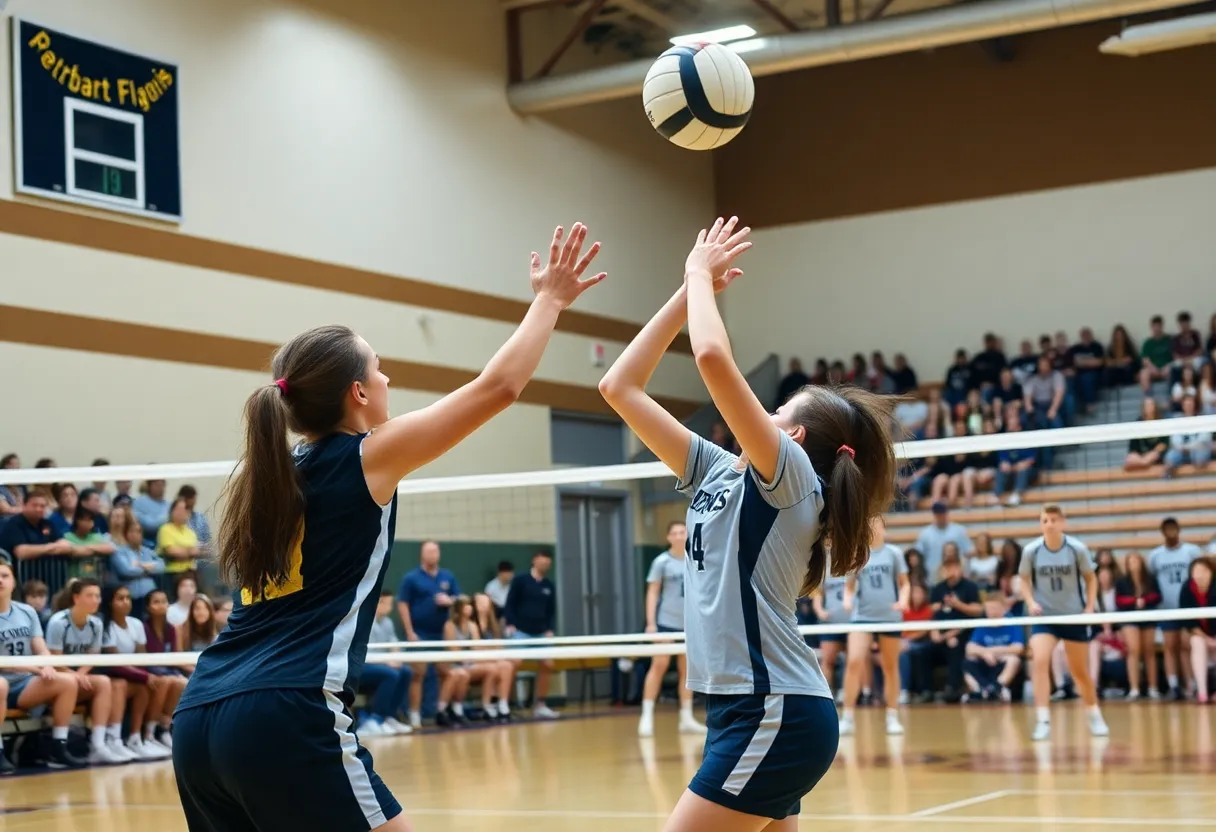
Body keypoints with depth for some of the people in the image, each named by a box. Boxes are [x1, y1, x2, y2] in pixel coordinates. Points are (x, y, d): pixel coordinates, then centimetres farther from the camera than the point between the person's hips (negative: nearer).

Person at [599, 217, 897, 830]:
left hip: (777, 714, -9)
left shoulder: (791, 475, -8)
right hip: (748, 710, 9)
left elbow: (713, 357, -22)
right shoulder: (716, 472, 13)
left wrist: (702, 274, -5)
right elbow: (620, 389, 13)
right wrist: (688, 289, 12)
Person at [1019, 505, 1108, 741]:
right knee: (1040, 661, -22)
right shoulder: (1031, 551, -10)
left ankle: (1095, 716, 34)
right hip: (1044, 616, 0)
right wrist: (1031, 601, -13)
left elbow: (1090, 578, 2)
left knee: (1080, 671, 11)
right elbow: (1024, 580, 4)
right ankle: (1043, 721, -20)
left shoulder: (1077, 549, -11)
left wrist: (1090, 607, -8)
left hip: (1074, 616, 0)